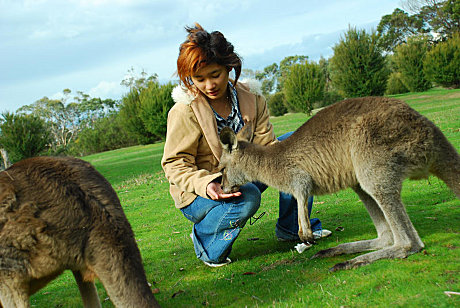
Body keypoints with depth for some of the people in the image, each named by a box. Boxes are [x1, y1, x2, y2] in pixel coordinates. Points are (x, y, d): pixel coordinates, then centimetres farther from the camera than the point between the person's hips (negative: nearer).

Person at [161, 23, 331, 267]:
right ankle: (206, 241, -8)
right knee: (247, 198, -38)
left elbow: (265, 145, -8)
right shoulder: (184, 111, -20)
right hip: (198, 195, -6)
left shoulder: (251, 97, -6)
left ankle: (292, 228, 3)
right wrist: (206, 184, -35)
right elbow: (175, 164, -17)